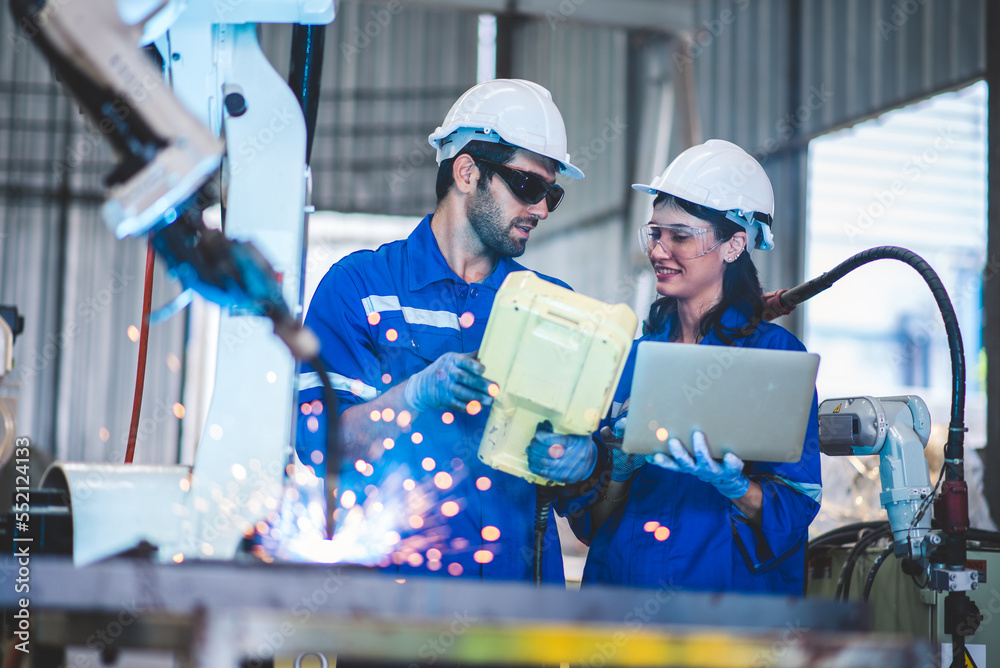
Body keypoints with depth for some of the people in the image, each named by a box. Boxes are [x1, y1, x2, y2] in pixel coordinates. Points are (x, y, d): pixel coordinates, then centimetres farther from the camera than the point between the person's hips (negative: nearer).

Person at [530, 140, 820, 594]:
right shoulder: (631, 356, 14)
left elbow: (795, 509, 0)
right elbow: (589, 519, 12)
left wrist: (731, 485, -18)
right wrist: (620, 467, -6)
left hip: (730, 595, -5)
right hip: (619, 586, 6)